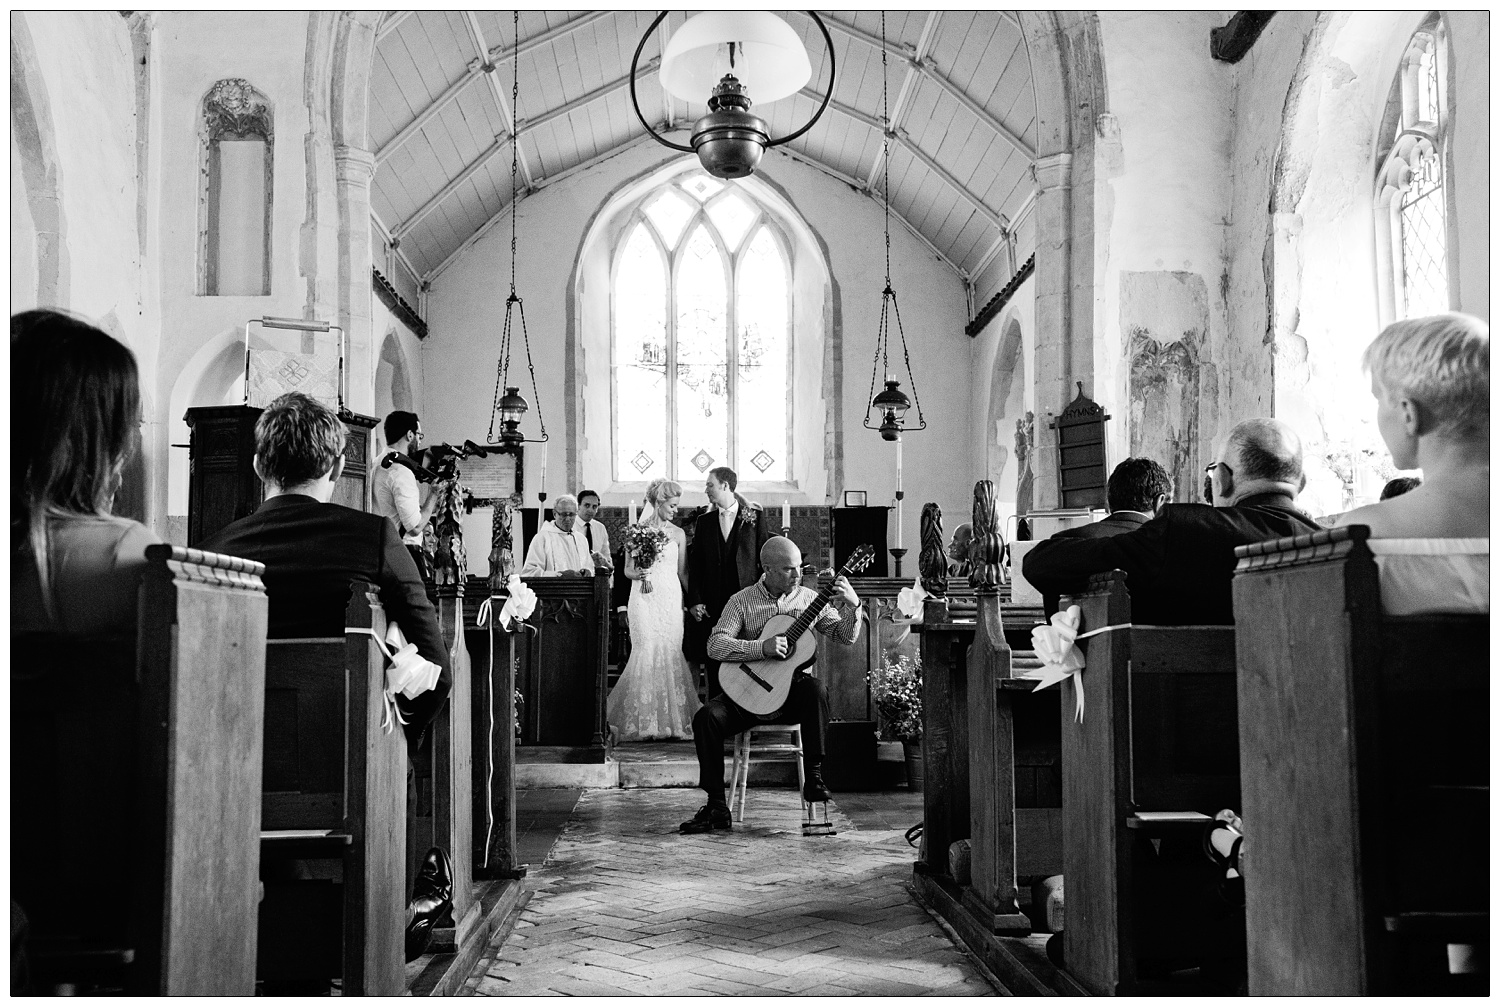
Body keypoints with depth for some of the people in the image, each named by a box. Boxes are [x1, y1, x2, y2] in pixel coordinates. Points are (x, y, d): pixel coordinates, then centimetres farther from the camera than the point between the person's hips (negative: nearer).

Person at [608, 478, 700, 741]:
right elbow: (628, 569, 9)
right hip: (643, 599, -2)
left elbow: (682, 572, 11)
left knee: (670, 653, -6)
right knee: (647, 652, -10)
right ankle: (642, 723, -2)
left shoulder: (678, 534, 10)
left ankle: (674, 721, 1)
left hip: (670, 599, 2)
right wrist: (638, 574, -14)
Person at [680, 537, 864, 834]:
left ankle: (813, 776, -22)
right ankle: (717, 807, -14)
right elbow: (715, 646, -14)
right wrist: (762, 648, -26)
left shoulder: (809, 598, 5)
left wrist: (853, 605, -15)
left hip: (792, 692, 0)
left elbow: (846, 636, 5)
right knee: (706, 717, -24)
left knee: (816, 689, -33)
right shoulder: (742, 601, -2)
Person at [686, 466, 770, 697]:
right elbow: (695, 564, 9)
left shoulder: (755, 516, 3)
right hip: (712, 606, 3)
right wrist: (694, 600, -1)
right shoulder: (704, 521, 11)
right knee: (714, 665, 2)